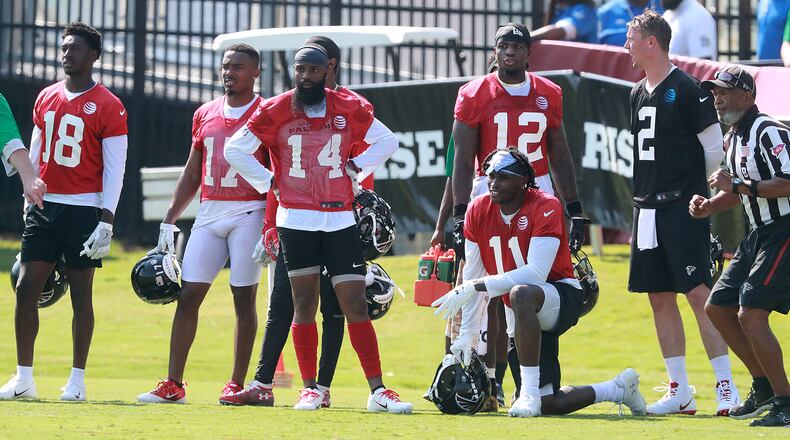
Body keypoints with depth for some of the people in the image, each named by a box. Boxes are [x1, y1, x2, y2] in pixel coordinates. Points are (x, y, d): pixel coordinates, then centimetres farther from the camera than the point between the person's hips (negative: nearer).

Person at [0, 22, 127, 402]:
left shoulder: (107, 107, -5)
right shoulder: (46, 99, 12)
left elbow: (114, 169, -7)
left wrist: (106, 219, -13)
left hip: (83, 210, -5)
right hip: (44, 208, 5)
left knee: (80, 292, 0)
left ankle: (77, 380, 6)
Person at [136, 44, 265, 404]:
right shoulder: (205, 115, 14)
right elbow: (192, 175, 19)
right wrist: (169, 222, 15)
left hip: (249, 212, -5)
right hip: (209, 212, 5)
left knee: (244, 298, -1)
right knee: (188, 295, -1)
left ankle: (236, 384, 4)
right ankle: (173, 384, 0)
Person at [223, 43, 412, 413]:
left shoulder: (348, 109, 4)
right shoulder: (275, 111, 0)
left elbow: (387, 141, 17)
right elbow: (235, 150, 5)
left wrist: (355, 168, 6)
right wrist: (269, 182, 3)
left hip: (340, 219, 1)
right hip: (296, 220, -1)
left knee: (355, 304, -3)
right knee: (304, 302, 2)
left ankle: (377, 390, -4)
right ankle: (309, 388, 9)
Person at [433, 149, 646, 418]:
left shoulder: (545, 208, -19)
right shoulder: (478, 211, -1)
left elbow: (536, 274, -28)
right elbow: (472, 276, 4)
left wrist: (476, 286, -32)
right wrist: (467, 333, 0)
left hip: (563, 297, -7)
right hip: (528, 314, 7)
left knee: (521, 294, -43)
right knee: (549, 405, 2)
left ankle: (529, 392, -37)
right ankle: (619, 389, 30)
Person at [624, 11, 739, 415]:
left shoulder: (686, 90, -9)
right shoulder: (638, 94, 14)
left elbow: (714, 148, -4)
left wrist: (691, 187, 6)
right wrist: (648, 193, 13)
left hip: (683, 208, -8)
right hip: (648, 208, 8)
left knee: (698, 292, -12)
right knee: (660, 297, 7)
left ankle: (725, 384, -9)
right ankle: (679, 392, 11)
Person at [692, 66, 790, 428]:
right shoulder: (733, 137, 14)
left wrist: (739, 186, -26)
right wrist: (710, 205, 7)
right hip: (759, 235, 11)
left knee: (751, 314, -19)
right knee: (718, 307, 13)